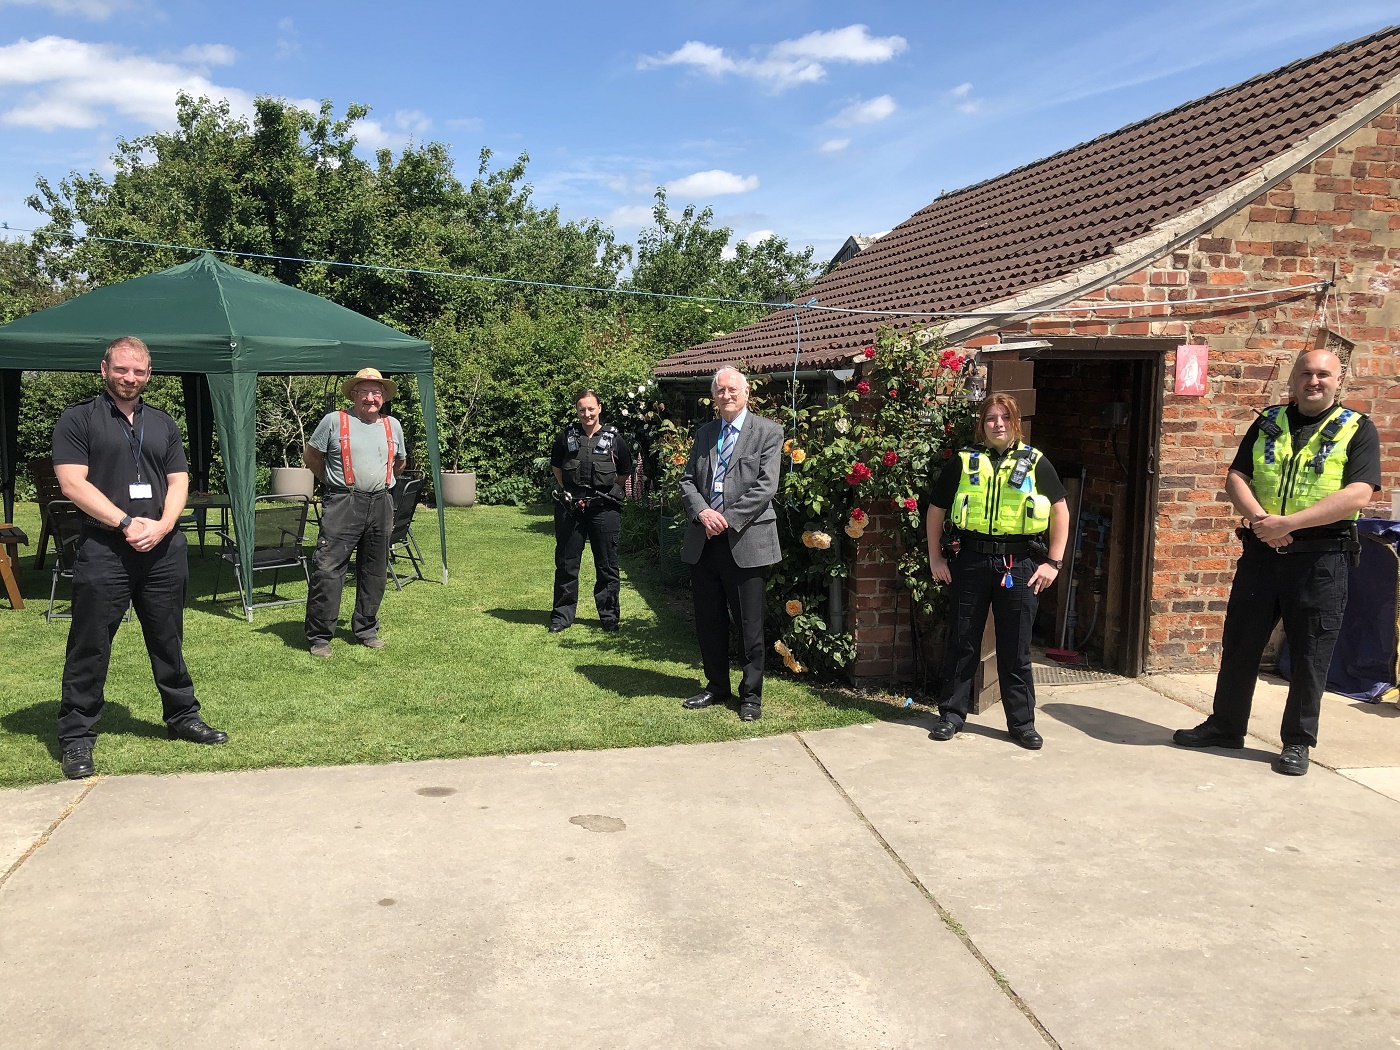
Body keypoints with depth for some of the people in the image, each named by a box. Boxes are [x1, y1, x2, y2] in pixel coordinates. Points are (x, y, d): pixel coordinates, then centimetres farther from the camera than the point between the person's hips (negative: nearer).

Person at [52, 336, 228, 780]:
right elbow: (73, 483, -8)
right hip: (103, 549, -4)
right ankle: (76, 737, 10)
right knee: (89, 647, 1)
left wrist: (162, 526, -8)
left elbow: (179, 482, 10)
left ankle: (183, 717, 26)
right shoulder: (79, 419, 1)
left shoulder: (163, 423, 15)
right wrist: (127, 523, -15)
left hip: (163, 549, 4)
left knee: (169, 641, 13)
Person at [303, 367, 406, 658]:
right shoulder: (334, 421, -1)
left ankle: (366, 630, 24)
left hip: (380, 505, 5)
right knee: (328, 569, -9)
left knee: (374, 572, 11)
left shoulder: (393, 426, 12)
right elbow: (310, 455, 8)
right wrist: (333, 481, 8)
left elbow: (399, 462, 27)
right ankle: (319, 637, -2)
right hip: (342, 504, -4)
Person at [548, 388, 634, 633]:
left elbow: (625, 472, 12)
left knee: (607, 566, 6)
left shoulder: (613, 438, 1)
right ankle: (562, 616, 18)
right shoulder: (567, 436, 5)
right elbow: (556, 466, 18)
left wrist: (607, 490, 6)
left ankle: (609, 616, 18)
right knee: (566, 564, 7)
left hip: (604, 509, -1)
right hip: (570, 508, 1)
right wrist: (568, 490, 8)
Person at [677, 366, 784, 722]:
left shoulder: (768, 432, -1)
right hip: (704, 542, 5)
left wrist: (728, 519, -14)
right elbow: (687, 480, 11)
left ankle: (751, 696, 14)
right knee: (709, 622, 12)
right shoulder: (705, 434, 15)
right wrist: (702, 512, -9)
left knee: (750, 626, 1)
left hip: (746, 542, -5)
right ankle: (717, 686, 28)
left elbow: (766, 486, -10)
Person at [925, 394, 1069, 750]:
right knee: (962, 642, 8)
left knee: (1016, 649, 6)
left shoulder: (1035, 463, 5)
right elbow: (936, 510, 12)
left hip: (1020, 564, 0)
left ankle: (1022, 723, 17)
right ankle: (952, 715, 20)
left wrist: (1053, 562, 0)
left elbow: (1060, 511, 7)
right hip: (972, 561, 1)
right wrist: (935, 558, 6)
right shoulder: (963, 462, 6)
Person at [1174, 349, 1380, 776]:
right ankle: (1225, 726, 24)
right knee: (1239, 644, 10)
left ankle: (1297, 741, 17)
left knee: (1310, 654, 4)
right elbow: (1236, 478, 4)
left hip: (1321, 559, -3)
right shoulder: (1268, 423, 10)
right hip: (1260, 552, 3)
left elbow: (1357, 495, -13)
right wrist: (1259, 519, -15)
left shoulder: (1357, 430, -1)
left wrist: (1288, 522, -21)